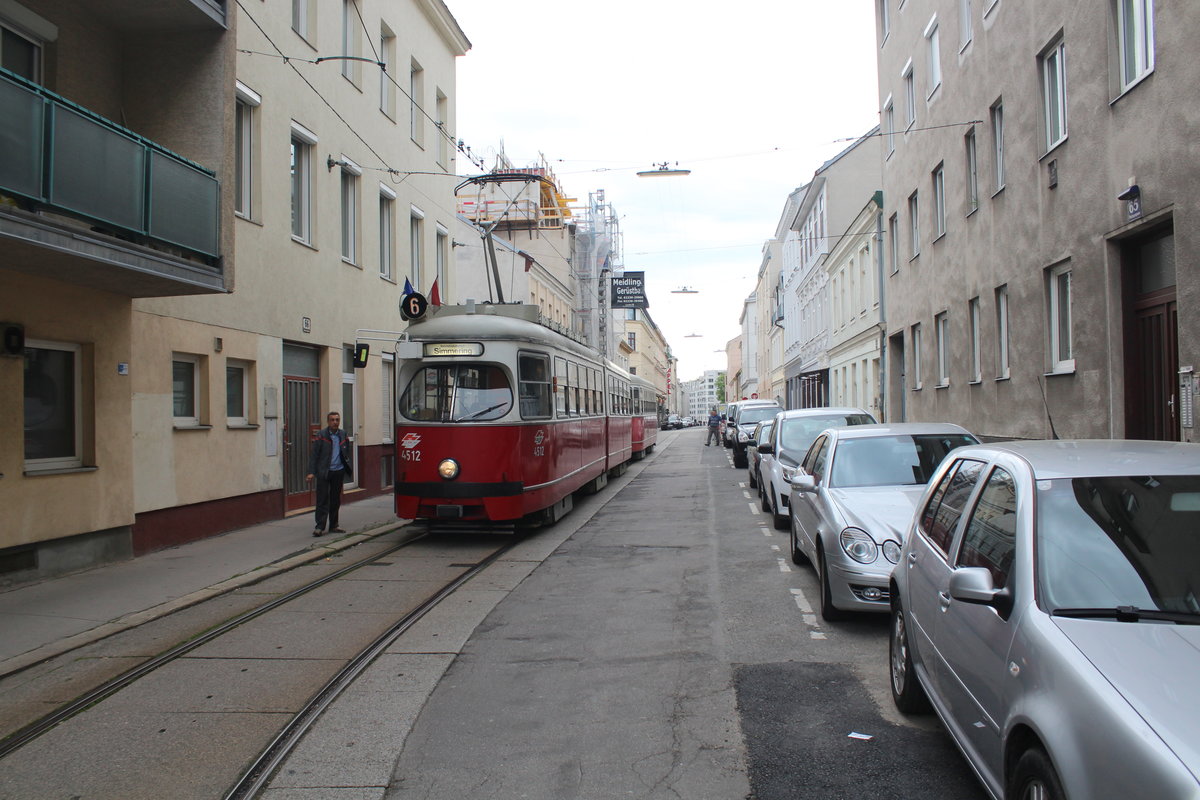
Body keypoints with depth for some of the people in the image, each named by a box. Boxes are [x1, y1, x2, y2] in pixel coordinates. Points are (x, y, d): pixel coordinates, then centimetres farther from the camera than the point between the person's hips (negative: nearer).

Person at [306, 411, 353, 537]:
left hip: (339, 471, 5)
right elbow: (313, 454, -7)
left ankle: (333, 526, 19)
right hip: (324, 473, -4)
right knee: (322, 499, -5)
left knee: (336, 500, 11)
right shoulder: (321, 435, -6)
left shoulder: (343, 435, 8)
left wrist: (350, 469, 11)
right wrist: (311, 472, -14)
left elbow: (347, 454, 16)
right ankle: (320, 527, -4)